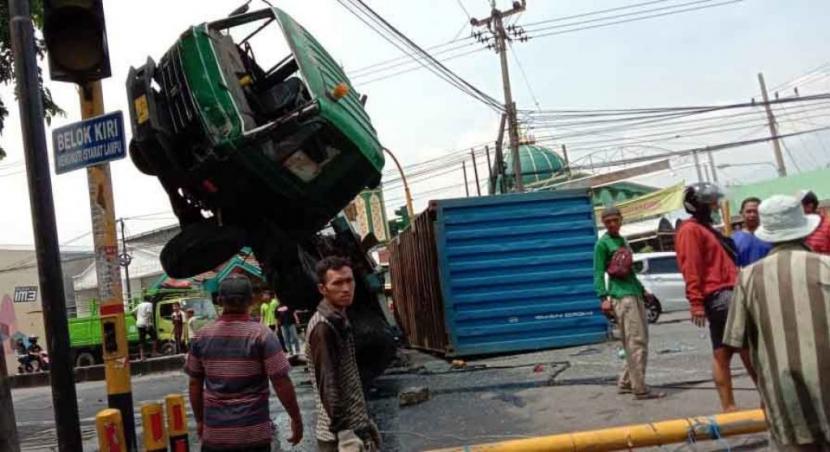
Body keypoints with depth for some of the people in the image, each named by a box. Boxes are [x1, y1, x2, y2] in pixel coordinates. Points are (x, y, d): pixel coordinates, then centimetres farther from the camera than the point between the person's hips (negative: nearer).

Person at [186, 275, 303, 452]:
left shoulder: (202, 336, 0)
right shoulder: (261, 334, -10)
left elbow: (195, 384, 7)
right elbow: (281, 383, -11)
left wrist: (200, 420, 19)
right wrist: (296, 418, -1)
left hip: (214, 432, 3)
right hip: (253, 432, -3)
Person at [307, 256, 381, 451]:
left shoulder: (339, 320, 10)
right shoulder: (323, 327, -18)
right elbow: (327, 385, -22)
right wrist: (342, 432, -23)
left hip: (353, 425, 9)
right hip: (340, 433, -9)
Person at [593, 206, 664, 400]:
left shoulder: (622, 240, 21)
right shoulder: (602, 243, -4)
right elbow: (598, 272, -10)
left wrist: (642, 290, 26)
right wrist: (604, 297, -20)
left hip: (634, 293, 9)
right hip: (621, 295, -9)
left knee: (642, 340, 10)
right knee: (635, 342, -11)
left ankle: (625, 383, 18)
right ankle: (640, 389, -8)